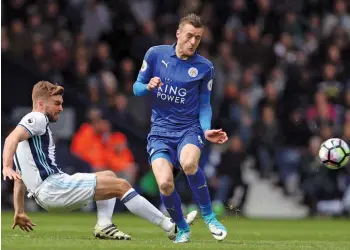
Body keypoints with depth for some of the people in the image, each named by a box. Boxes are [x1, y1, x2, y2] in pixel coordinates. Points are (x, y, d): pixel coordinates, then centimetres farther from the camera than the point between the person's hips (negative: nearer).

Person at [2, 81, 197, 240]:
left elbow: (20, 179, 28)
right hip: (52, 186, -10)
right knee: (121, 185, -9)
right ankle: (171, 228, -9)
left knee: (109, 176, 22)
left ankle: (104, 225, 0)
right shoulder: (37, 119, -1)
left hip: (46, 194, 10)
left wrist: (19, 212, 28)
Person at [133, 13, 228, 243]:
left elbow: (204, 104, 6)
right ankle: (182, 228, 8)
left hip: (190, 129, -1)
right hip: (160, 131, 1)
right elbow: (137, 87, 7)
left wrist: (207, 130, -11)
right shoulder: (156, 54, -1)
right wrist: (149, 86, -17)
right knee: (165, 184, -22)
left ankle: (208, 216, -12)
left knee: (189, 164, -36)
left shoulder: (205, 67, -2)